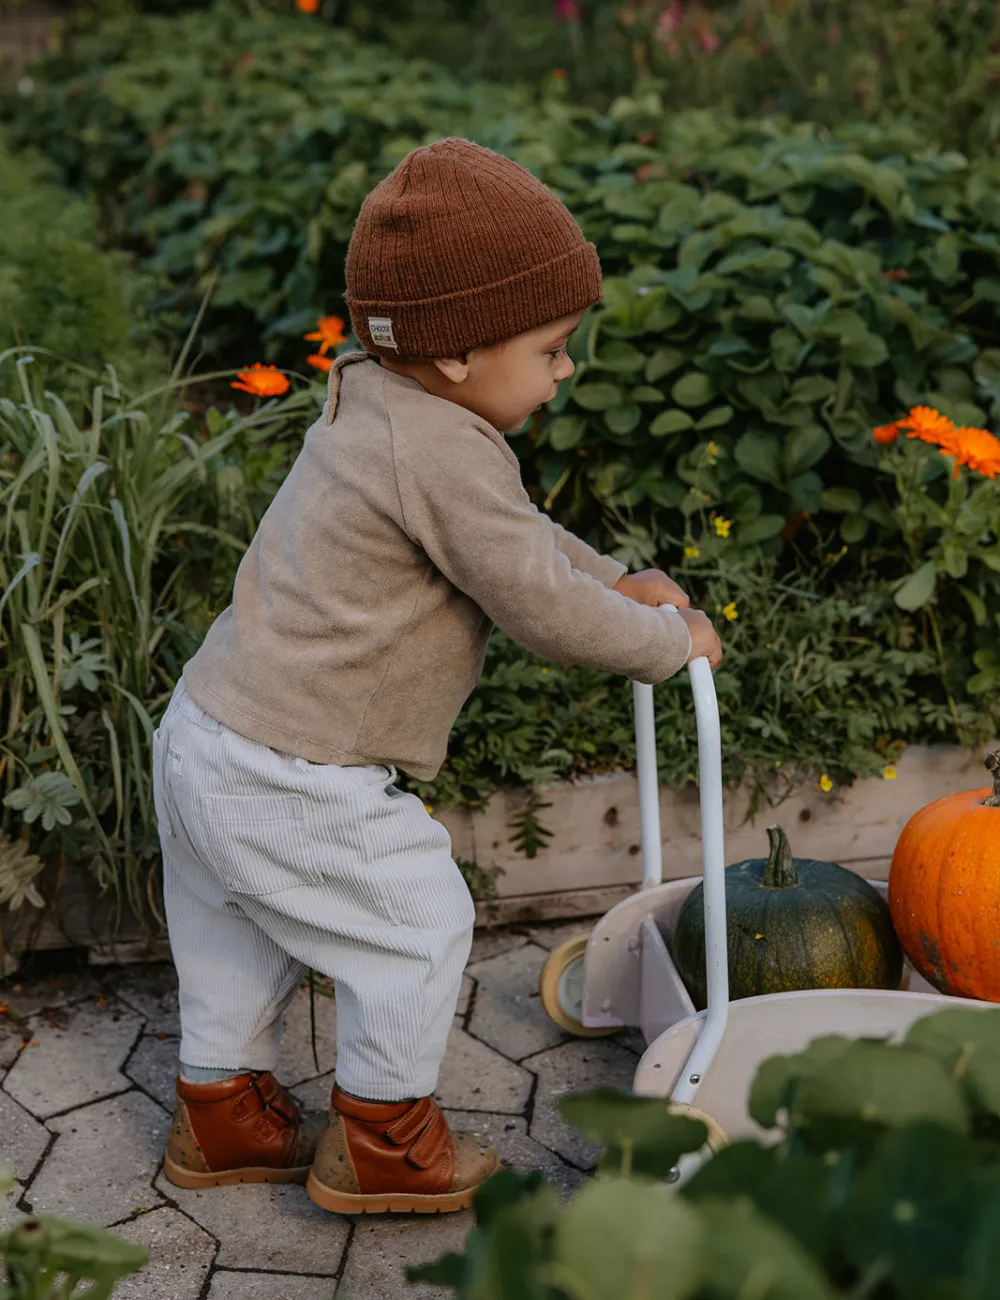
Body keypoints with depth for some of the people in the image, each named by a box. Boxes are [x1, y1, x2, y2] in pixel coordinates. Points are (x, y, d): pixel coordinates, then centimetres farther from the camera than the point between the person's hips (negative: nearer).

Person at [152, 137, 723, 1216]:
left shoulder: (373, 405, 8)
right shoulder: (444, 452, -24)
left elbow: (514, 533, 21)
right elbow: (538, 605, -18)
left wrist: (615, 580, 15)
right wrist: (669, 640, -4)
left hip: (208, 733, 10)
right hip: (293, 782, -10)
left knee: (240, 937, 25)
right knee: (419, 926, 7)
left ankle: (222, 1115, 44)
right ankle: (382, 1142, 24)